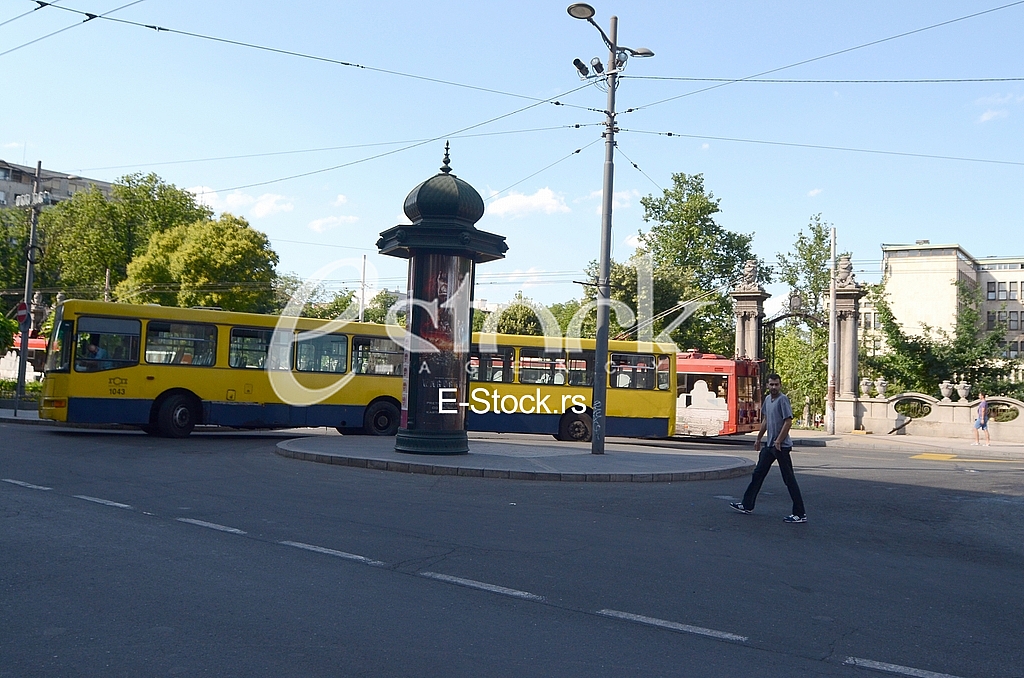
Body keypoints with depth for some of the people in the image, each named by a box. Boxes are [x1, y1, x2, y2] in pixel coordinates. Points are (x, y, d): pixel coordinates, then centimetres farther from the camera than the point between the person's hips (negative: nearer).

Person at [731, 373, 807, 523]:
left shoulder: (783, 399, -14)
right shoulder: (767, 399, 12)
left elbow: (788, 422, -19)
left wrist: (778, 441, -20)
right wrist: (758, 439, 24)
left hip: (781, 446, -9)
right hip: (770, 445, 9)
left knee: (789, 479, -5)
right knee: (758, 474, 14)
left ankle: (800, 514, 0)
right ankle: (747, 505, 24)